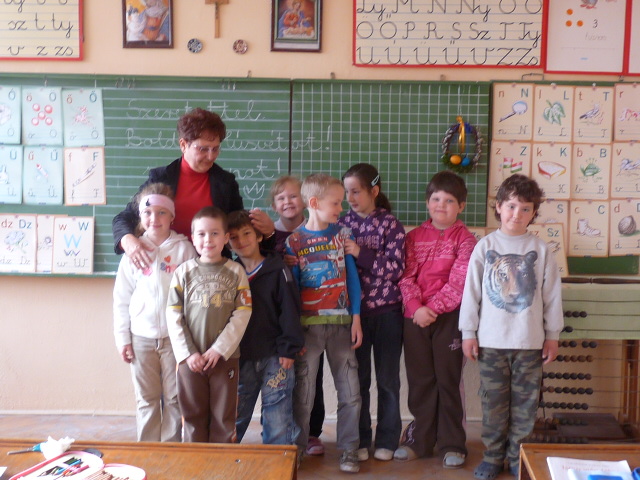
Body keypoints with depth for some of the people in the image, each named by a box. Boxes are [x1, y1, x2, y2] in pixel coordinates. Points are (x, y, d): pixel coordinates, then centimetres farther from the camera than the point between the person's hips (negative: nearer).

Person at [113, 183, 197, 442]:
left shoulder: (184, 249, -3)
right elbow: (121, 298, 5)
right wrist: (122, 338, 2)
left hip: (175, 336, -1)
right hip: (141, 337, 2)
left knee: (174, 398, 6)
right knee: (146, 399, 10)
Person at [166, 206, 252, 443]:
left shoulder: (235, 271, 0)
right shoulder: (184, 272, 2)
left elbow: (242, 314, -4)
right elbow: (173, 316, -1)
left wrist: (219, 349, -11)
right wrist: (187, 353, -8)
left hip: (225, 357, 0)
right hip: (190, 358, 1)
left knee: (224, 417, 7)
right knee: (193, 415, 9)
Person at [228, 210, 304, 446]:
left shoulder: (277, 270, -4)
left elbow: (290, 309, -8)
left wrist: (288, 348, -12)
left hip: (274, 357, -4)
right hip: (241, 358, 4)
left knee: (278, 418, 1)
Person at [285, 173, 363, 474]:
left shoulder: (341, 234, 4)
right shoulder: (294, 241, -3)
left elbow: (352, 277, 5)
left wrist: (356, 319, 0)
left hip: (341, 323, 2)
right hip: (308, 324, -2)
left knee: (350, 392, 4)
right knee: (304, 393, 7)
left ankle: (349, 450, 18)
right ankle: (297, 448, 23)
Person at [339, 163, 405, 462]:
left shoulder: (391, 224, -4)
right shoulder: (343, 224, 5)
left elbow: (396, 268, -12)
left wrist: (360, 253, -20)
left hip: (387, 311, -2)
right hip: (354, 311, 2)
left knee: (388, 379, 8)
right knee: (358, 379, 8)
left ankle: (387, 441, 21)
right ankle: (360, 440, 21)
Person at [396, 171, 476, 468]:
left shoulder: (464, 239, -1)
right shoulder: (414, 237, 8)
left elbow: (459, 282, -10)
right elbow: (406, 276, 1)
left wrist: (432, 308, -16)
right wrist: (415, 307, -14)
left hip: (448, 317, -3)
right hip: (415, 317, 3)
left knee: (448, 379, 5)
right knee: (419, 379, 11)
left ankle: (451, 444, 17)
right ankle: (420, 440, 23)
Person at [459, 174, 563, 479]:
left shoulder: (540, 249, 0)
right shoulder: (485, 246, -1)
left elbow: (552, 295, 4)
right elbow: (471, 291, 0)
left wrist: (552, 335, 5)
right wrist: (468, 332, -1)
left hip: (530, 341, 1)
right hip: (491, 341, 0)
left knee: (525, 403, 9)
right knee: (493, 403, 8)